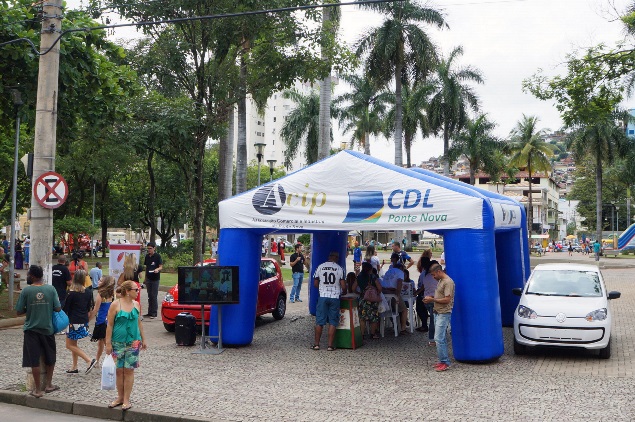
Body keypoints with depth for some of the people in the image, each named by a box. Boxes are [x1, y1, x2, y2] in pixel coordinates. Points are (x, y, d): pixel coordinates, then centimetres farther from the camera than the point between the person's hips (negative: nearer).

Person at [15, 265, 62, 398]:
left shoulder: (26, 291, -10)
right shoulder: (51, 289, -6)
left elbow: (19, 312, -6)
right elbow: (58, 309, -7)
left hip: (31, 329, -2)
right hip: (48, 329, 2)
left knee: (34, 360, 5)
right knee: (50, 358, 19)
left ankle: (38, 389, 10)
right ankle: (48, 384, 26)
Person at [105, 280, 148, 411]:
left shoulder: (136, 305, 5)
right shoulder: (115, 305, -7)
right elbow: (109, 325, -6)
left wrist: (143, 339, 14)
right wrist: (108, 343, -8)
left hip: (133, 342, 2)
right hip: (118, 343, -2)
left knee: (129, 370, 3)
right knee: (119, 370, 7)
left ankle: (126, 399, 9)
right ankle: (120, 397, 22)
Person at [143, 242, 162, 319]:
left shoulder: (157, 256, -7)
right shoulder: (147, 256, 9)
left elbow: (161, 267, -10)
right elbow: (146, 267, 17)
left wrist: (157, 269, -32)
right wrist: (145, 278, 16)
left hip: (155, 279, -5)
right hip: (148, 278, 5)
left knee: (154, 296, -4)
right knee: (149, 296, 10)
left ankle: (154, 313, 0)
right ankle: (149, 312, 17)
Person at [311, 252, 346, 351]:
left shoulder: (320, 267, 2)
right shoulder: (339, 269, -3)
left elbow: (315, 283, 6)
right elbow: (343, 286, -5)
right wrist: (344, 292, 16)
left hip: (323, 296, 1)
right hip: (335, 297, -1)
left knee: (319, 321, 7)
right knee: (333, 322, 4)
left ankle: (316, 344, 10)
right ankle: (330, 345, 4)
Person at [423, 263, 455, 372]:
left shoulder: (448, 282, -15)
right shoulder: (440, 281, 16)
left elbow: (447, 299, -20)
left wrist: (432, 300, -14)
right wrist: (431, 298, 9)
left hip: (444, 314, -10)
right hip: (438, 313, 10)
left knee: (439, 338, -12)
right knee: (442, 338, 12)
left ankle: (445, 363, -7)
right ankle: (443, 361, 17)